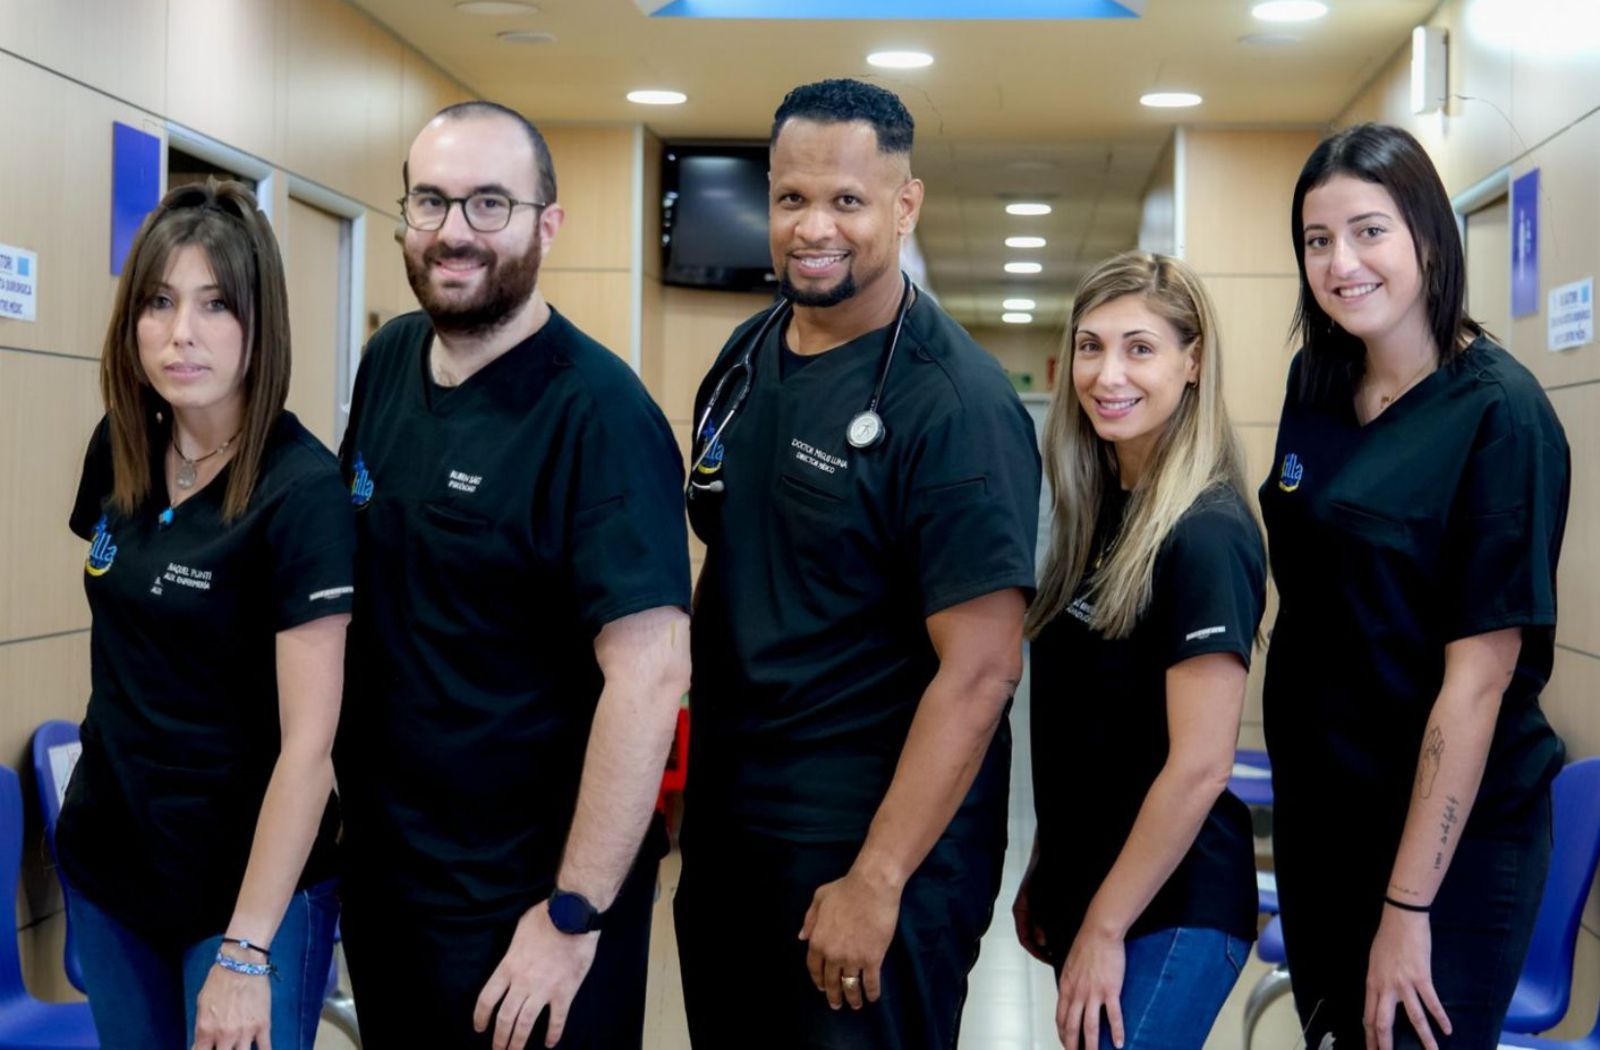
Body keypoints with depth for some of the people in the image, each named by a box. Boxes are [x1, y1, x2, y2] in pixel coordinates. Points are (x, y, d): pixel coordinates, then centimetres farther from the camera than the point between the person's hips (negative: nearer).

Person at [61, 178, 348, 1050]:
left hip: (247, 880, -6)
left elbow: (308, 740, -21)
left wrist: (245, 948, -21)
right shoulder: (118, 449, -1)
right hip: (105, 858, 6)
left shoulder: (304, 490, -20)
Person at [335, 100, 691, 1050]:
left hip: (522, 902, -7)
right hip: (378, 858, 7)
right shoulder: (389, 361, 2)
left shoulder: (599, 412, -21)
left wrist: (576, 916, -24)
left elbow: (651, 673, -26)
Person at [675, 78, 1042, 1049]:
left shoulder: (957, 407, -18)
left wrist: (878, 880, -21)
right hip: (724, 823, 7)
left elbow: (980, 670, -20)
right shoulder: (744, 359, 4)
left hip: (877, 846, -7)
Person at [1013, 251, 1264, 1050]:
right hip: (1086, 889, 8)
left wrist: (1103, 929, -15)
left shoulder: (1205, 534, -18)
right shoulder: (1100, 512, 6)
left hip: (1169, 911, -8)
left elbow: (1200, 765, -21)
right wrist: (1044, 874, 13)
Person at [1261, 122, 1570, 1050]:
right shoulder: (1315, 387, 2)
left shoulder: (1499, 415, -17)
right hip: (1318, 806, 6)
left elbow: (1480, 672, -20)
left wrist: (1410, 904, -20)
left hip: (1453, 834, -6)